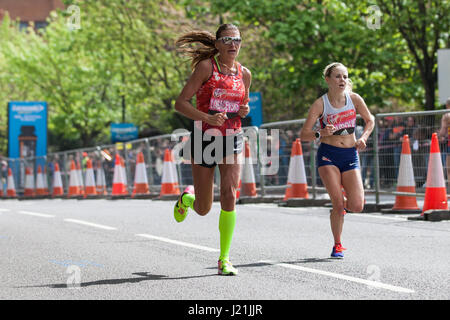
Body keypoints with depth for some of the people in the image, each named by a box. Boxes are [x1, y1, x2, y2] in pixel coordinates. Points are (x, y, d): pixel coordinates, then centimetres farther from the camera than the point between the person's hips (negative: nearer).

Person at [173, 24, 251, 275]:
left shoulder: (244, 74, 7)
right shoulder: (206, 66, -7)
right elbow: (181, 103, -10)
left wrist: (245, 110, -1)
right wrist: (207, 118, -25)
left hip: (232, 140, 3)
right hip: (205, 138, -3)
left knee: (230, 195, -17)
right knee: (203, 209, 5)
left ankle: (224, 259, -8)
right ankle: (188, 197, 44)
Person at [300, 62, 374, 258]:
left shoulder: (354, 99, -1)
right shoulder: (320, 104, -8)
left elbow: (370, 120, 16)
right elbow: (304, 135, -7)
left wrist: (363, 138, -1)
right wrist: (321, 133, -26)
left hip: (350, 155, 3)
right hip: (328, 155, -3)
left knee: (357, 207, -9)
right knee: (337, 203, -13)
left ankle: (343, 204, 28)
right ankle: (337, 245, 7)